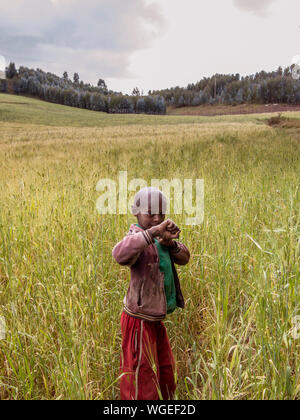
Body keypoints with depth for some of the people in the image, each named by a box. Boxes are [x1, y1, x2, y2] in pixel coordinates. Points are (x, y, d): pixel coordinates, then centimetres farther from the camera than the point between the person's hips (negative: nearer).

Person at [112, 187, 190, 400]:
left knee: (166, 374, 24)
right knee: (142, 378, 4)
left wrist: (170, 243, -16)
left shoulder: (158, 237, 8)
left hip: (155, 319, 9)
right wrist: (154, 231, -48)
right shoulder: (138, 237, -20)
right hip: (140, 321, -9)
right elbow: (121, 254, -43)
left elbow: (184, 258, 4)